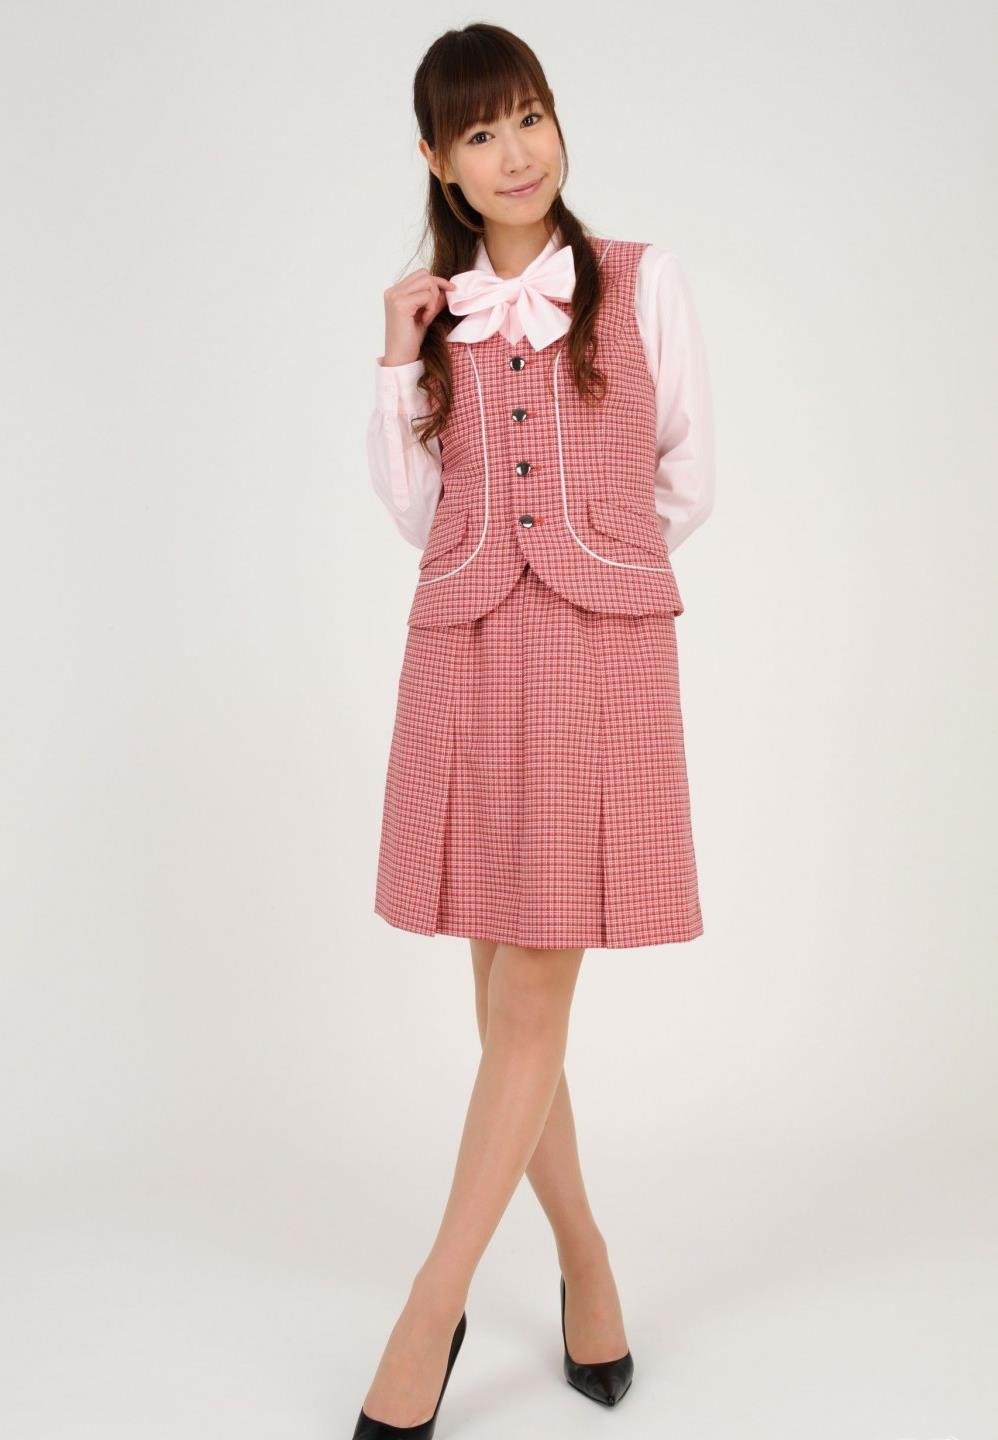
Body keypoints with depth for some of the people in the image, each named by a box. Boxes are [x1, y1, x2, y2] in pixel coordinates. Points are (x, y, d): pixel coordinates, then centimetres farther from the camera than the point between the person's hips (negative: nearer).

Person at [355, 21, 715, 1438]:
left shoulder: (642, 282, 3)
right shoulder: (435, 309, 12)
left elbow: (688, 487, 7)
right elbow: (416, 512, 7)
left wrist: (579, 555, 12)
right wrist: (400, 362, 0)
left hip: (603, 656, -3)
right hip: (464, 658, 4)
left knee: (530, 1007, -4)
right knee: (506, 1001, 8)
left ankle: (429, 1317, 7)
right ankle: (585, 1260, 27)